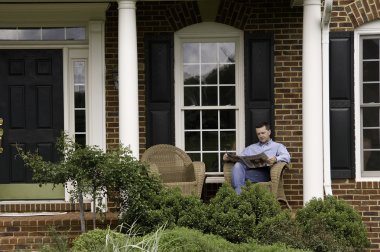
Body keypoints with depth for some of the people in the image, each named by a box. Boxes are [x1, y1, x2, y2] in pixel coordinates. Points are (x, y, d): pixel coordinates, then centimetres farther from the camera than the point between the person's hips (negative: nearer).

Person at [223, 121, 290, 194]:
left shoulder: (277, 146, 21)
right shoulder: (251, 147, 35)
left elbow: (287, 157, 2)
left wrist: (276, 159, -21)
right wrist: (229, 158, 2)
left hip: (263, 172, -3)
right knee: (238, 165, -33)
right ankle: (239, 194, -49)